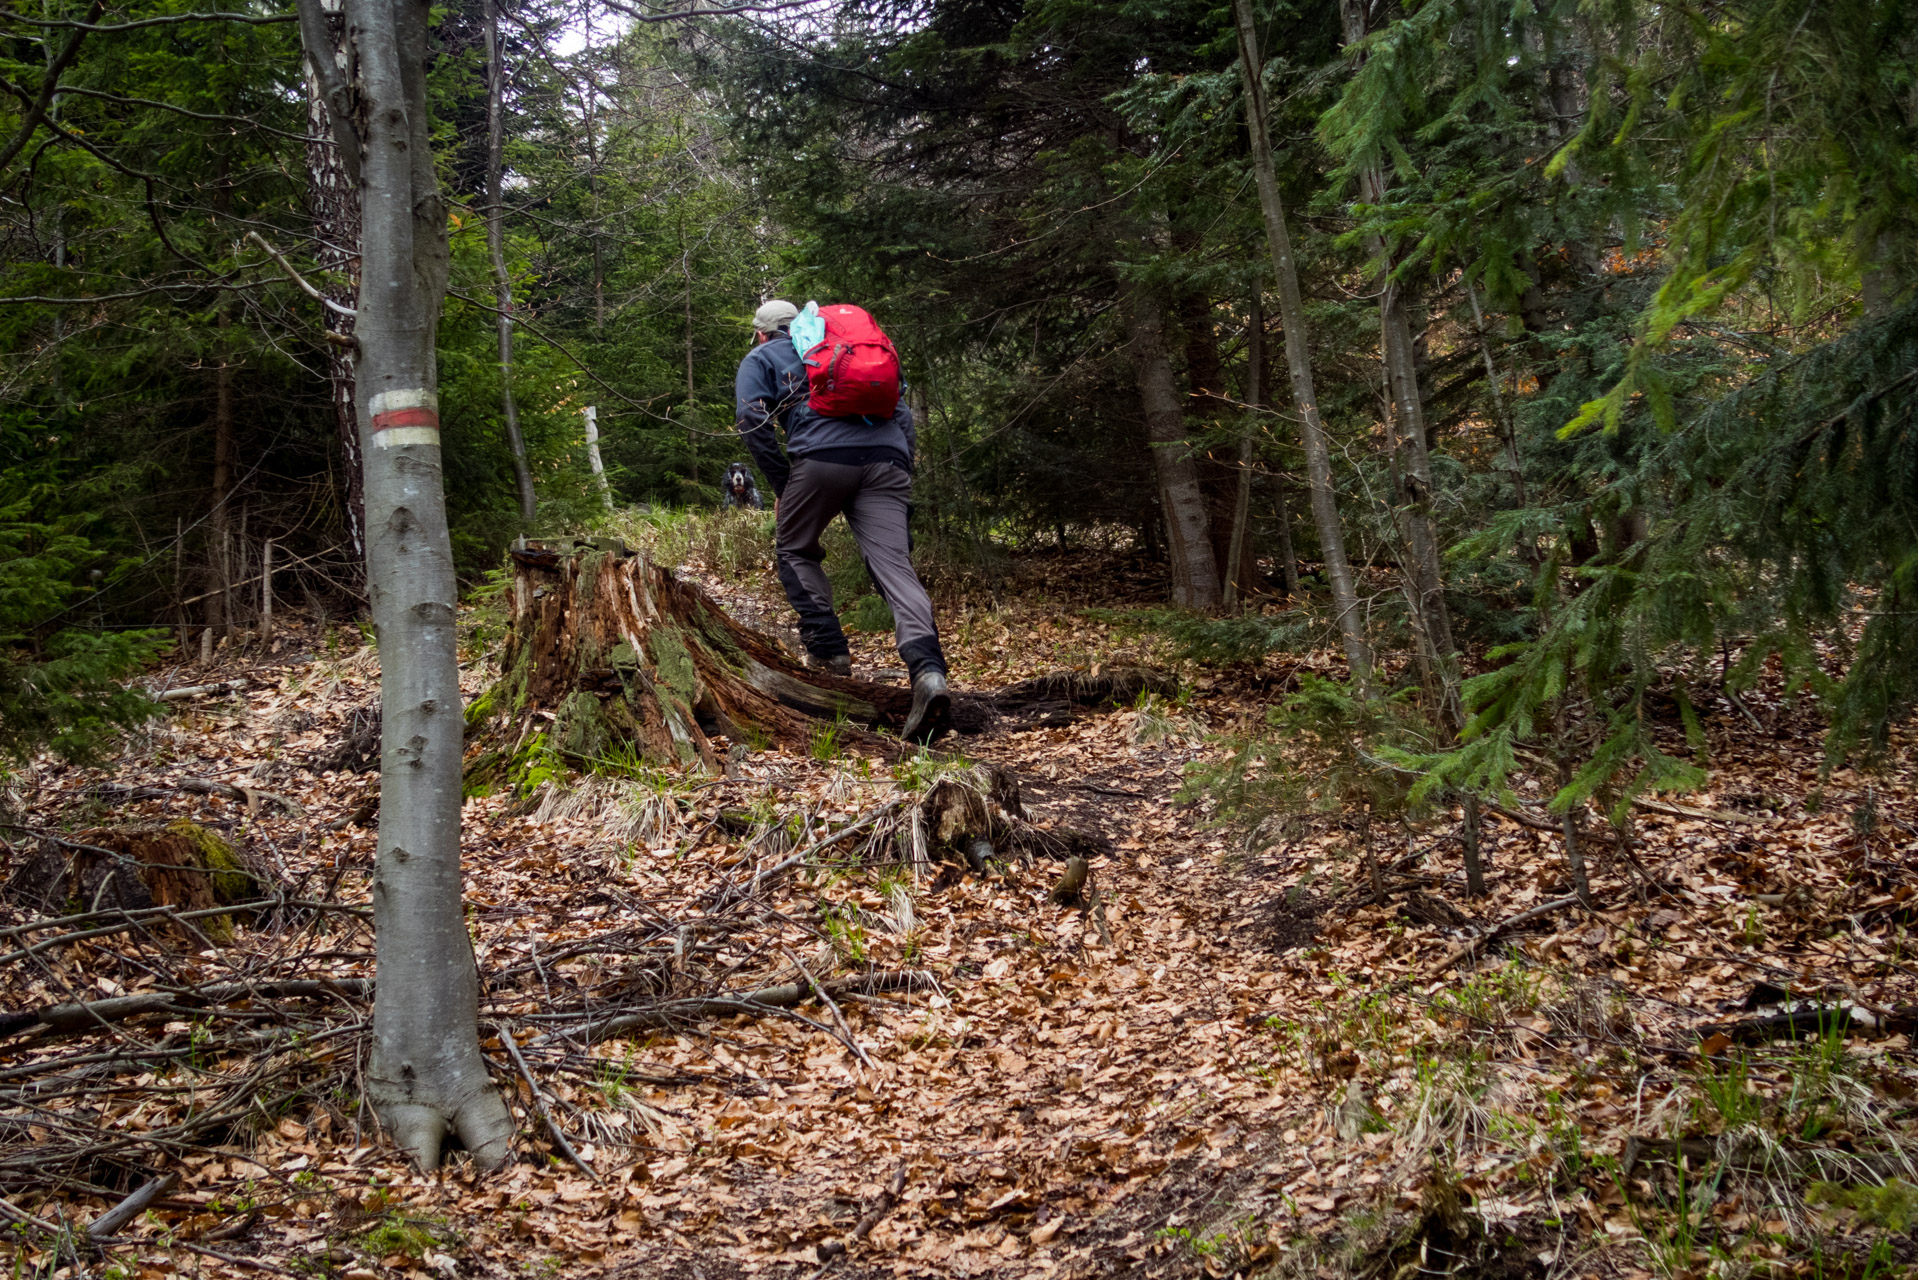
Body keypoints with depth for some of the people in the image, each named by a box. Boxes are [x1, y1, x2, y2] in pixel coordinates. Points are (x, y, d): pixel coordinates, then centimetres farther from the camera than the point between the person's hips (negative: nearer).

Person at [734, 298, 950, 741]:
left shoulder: (760, 359, 24)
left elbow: (753, 418, 5)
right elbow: (901, 411, 28)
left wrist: (781, 485, 9)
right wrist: (901, 477, 25)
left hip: (822, 456, -3)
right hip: (887, 458, 3)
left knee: (795, 552, 22)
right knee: (894, 567, -10)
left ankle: (828, 649, 10)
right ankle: (927, 669, -32)